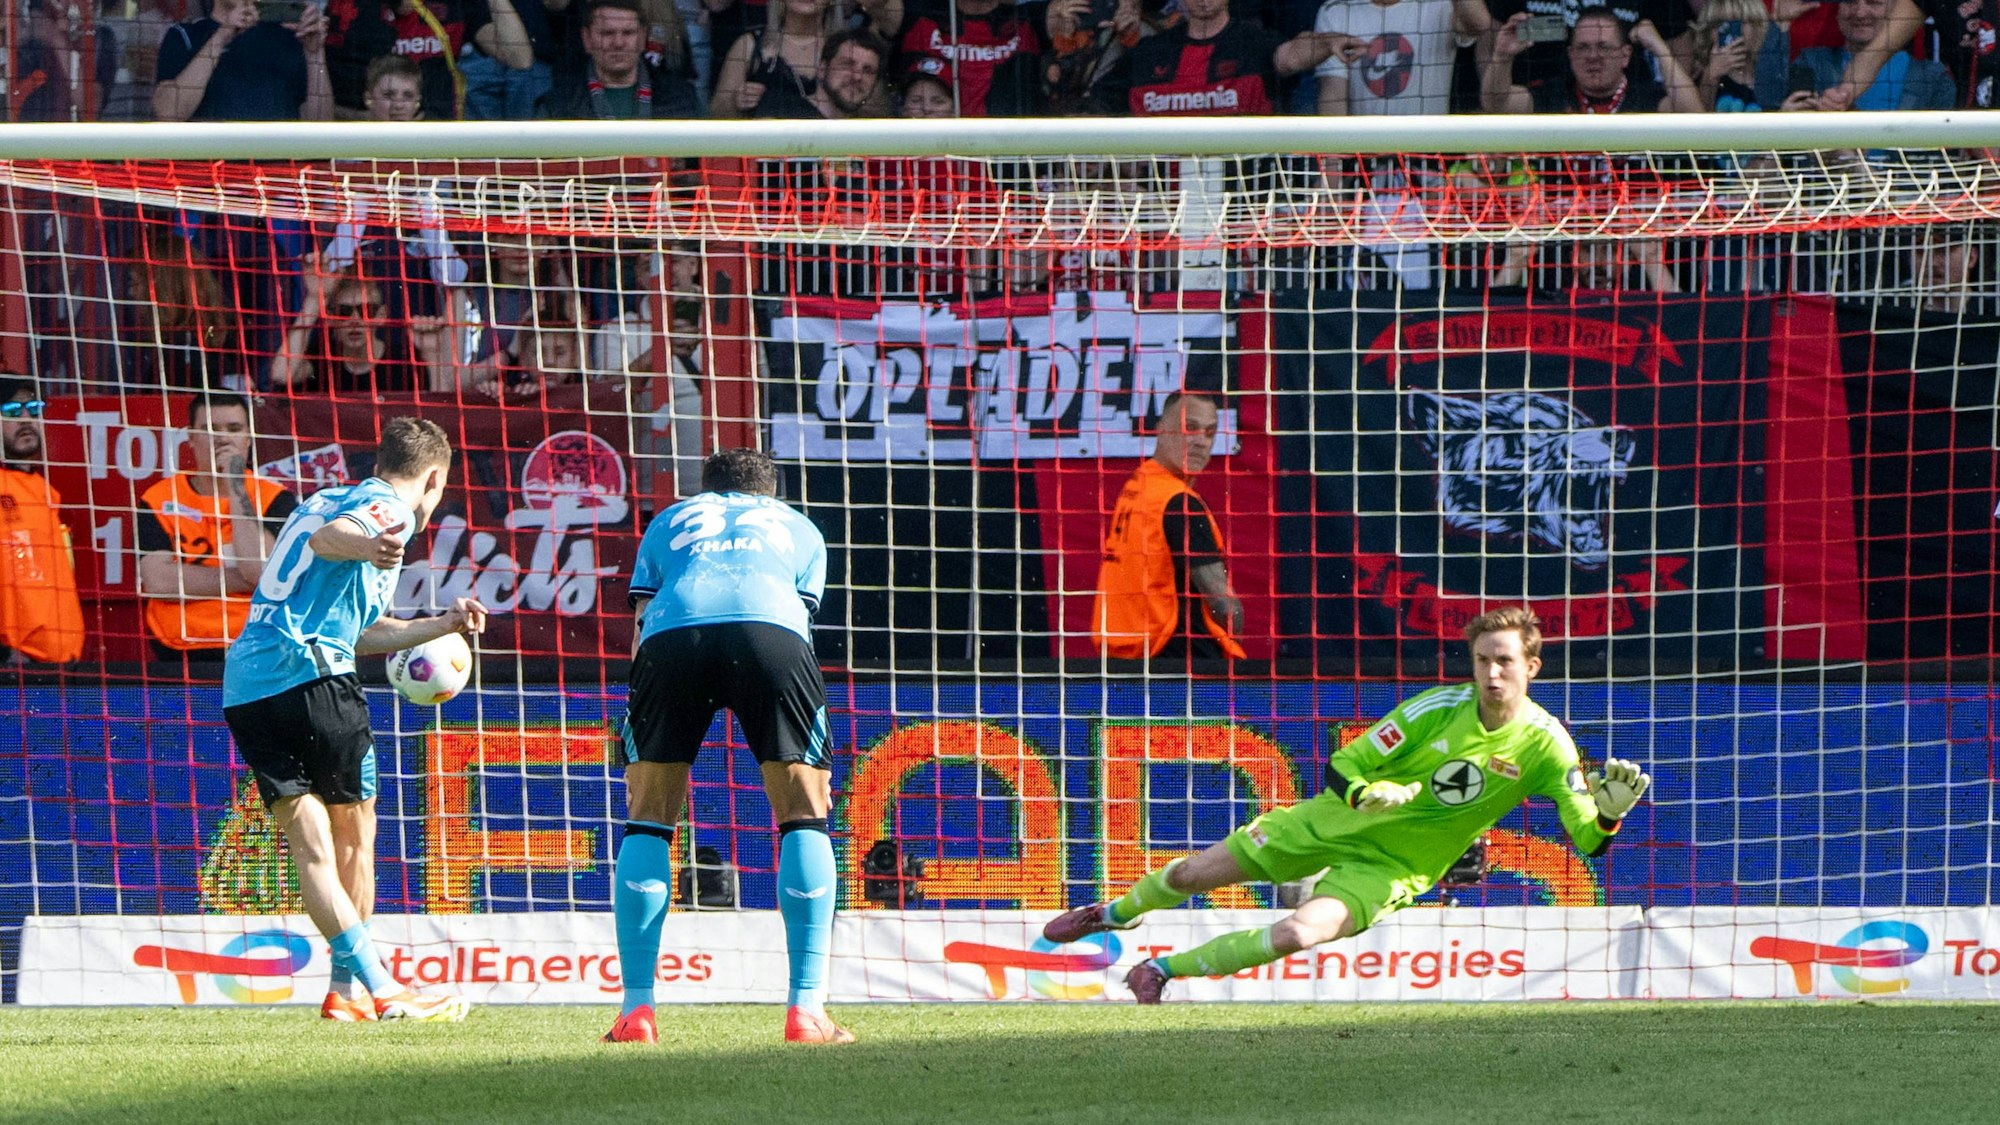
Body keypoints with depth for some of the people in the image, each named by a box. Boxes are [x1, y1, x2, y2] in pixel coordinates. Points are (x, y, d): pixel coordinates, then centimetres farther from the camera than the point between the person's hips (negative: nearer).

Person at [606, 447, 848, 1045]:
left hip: (672, 633, 1)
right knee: (805, 814, 11)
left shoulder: (671, 520, 38)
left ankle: (637, 1009, 6)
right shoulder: (798, 528, 37)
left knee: (647, 820, 13)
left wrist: (639, 763, 36)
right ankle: (806, 1009, 2)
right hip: (770, 631, -1)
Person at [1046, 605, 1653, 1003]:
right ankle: (1112, 914, 42)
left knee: (1298, 935, -28)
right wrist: (1366, 795, -32)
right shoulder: (1437, 709, -16)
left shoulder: (1544, 744, -17)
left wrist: (1612, 807, -39)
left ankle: (1161, 970, -5)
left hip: (1391, 868, -2)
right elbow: (1342, 767, -9)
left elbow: (1588, 840, -18)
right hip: (1335, 825, 2)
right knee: (1192, 875, 7)